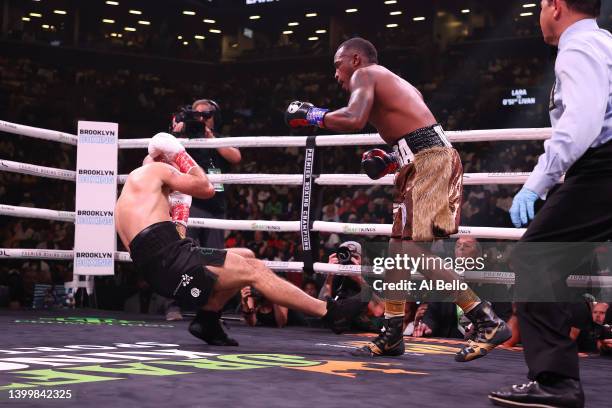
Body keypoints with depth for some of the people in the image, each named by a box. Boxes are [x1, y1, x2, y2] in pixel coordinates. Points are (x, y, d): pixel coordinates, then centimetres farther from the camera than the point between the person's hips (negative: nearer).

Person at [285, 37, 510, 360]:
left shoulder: (365, 74, 2)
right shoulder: (397, 84, 29)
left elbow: (354, 119, -17)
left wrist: (312, 116, -2)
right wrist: (392, 161, 20)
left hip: (428, 162, -10)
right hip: (430, 159, 10)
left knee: (416, 250, -14)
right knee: (398, 246, 14)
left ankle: (488, 322, -15)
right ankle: (391, 334, 21)